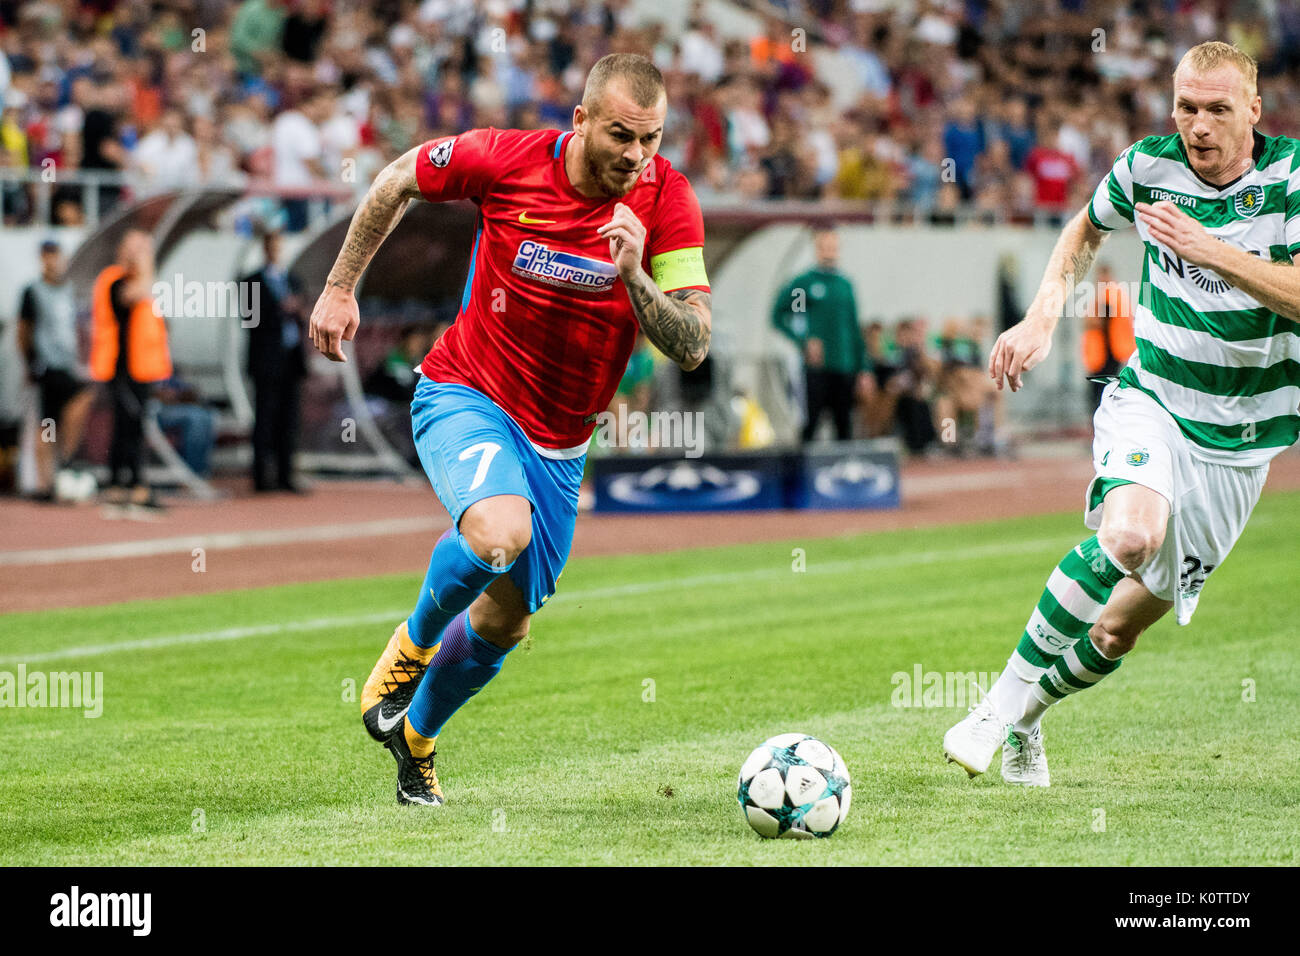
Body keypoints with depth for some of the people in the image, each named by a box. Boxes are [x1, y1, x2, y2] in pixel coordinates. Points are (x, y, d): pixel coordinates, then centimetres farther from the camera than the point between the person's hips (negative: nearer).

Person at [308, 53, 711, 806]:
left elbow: (691, 348, -18)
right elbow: (399, 182, 2)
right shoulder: (506, 161, -18)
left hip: (560, 442, 3)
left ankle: (416, 739, 41)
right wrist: (340, 288, 4)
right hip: (465, 397, -3)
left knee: (505, 621, 11)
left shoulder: (667, 201, -15)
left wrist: (635, 277, -35)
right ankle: (413, 644, -2)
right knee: (500, 532, -34)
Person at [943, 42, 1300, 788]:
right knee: (1131, 535, -33)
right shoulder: (1148, 165, -5)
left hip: (1240, 437, 0)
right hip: (1151, 398, 0)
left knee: (1125, 624, 5)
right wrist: (1044, 317, 4)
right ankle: (1003, 699, -21)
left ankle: (1031, 715, 34)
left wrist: (1210, 250, -33)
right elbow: (1088, 229, 17)